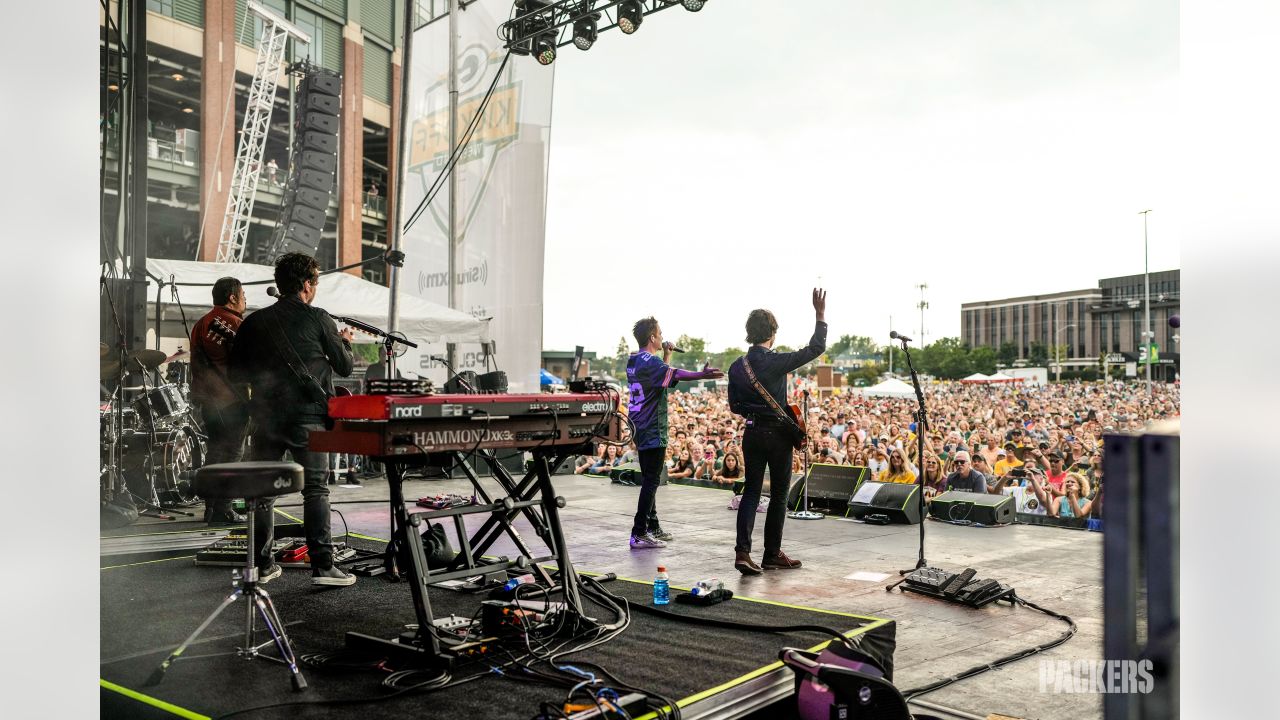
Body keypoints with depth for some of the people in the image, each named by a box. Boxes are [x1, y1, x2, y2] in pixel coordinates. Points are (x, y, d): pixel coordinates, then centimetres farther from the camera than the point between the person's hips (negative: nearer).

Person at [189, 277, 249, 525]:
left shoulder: (200, 325, 11)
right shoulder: (238, 325, -10)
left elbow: (196, 365, 16)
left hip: (208, 399, 7)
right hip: (233, 400, -7)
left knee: (215, 449, 15)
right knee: (232, 451, -1)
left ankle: (211, 509, 19)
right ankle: (223, 510, -1)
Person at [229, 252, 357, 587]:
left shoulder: (254, 322, 6)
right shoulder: (318, 319, -5)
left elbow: (236, 371, 9)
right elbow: (345, 367, 2)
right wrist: (345, 342, 21)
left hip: (265, 417, 4)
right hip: (307, 416, -4)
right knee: (315, 488, 0)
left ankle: (261, 564, 18)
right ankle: (322, 565, -4)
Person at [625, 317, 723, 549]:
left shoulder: (634, 361, 13)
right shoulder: (649, 361, -18)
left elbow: (662, 376, 26)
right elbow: (674, 374, -36)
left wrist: (666, 355, 14)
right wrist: (702, 375, -50)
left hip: (641, 429, 10)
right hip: (652, 431, -10)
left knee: (649, 479, 17)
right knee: (651, 481, -8)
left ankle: (653, 527, 26)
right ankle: (639, 534, -9)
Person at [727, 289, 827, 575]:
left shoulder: (737, 366, 1)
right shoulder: (777, 362, -16)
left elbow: (735, 406, 9)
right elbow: (816, 348, -12)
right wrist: (820, 315, -5)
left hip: (751, 433, 5)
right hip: (778, 434, -5)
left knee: (751, 491, 8)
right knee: (779, 494, 8)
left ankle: (743, 551, -5)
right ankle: (772, 554, 17)